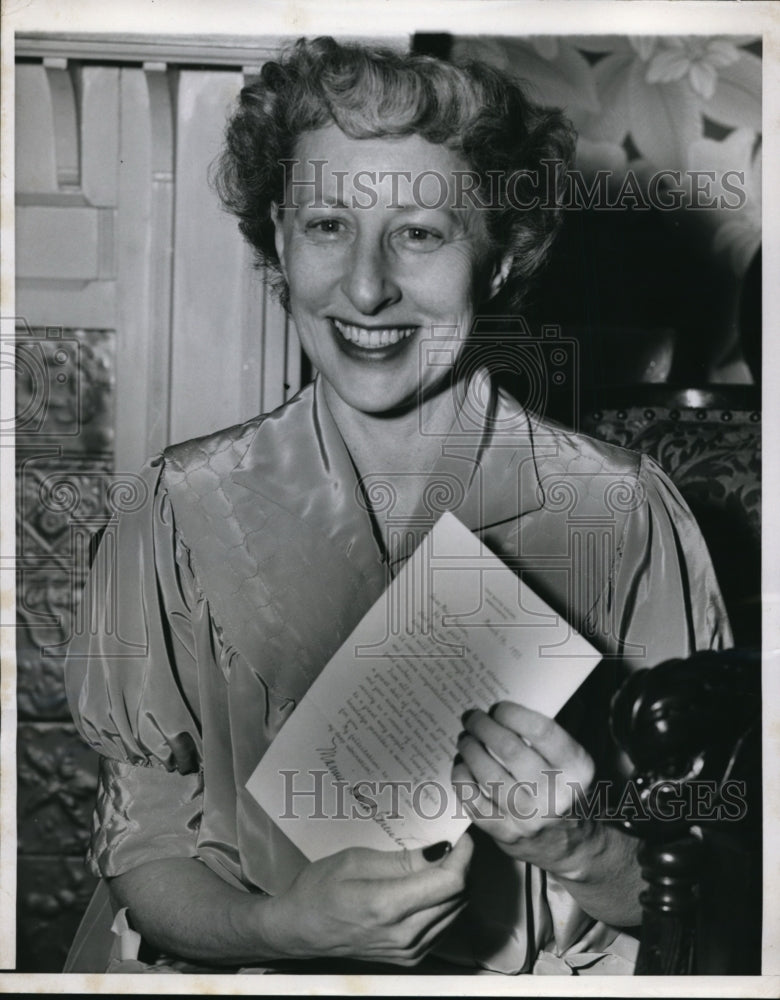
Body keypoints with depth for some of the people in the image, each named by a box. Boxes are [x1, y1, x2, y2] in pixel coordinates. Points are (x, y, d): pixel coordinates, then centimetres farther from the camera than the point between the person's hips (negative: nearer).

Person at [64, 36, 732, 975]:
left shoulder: (626, 517, -8)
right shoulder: (186, 511, -5)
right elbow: (146, 856, 0)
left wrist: (573, 845, -20)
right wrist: (290, 924, -18)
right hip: (255, 957, 1)